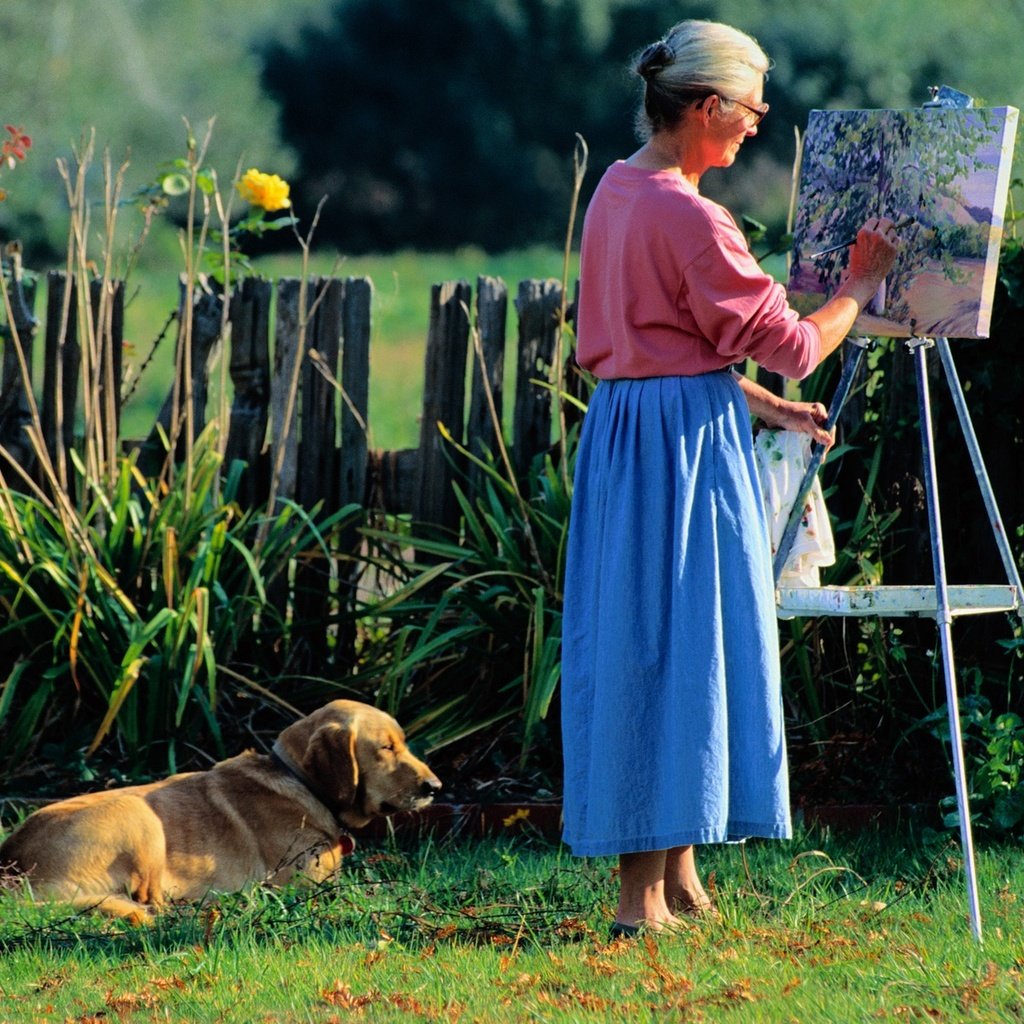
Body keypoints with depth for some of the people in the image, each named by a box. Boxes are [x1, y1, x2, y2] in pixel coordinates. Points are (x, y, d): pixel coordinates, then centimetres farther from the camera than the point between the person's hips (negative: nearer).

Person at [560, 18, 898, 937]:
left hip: (624, 429, 10)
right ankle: (645, 894, -5)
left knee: (646, 645, 12)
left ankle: (677, 879, 18)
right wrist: (860, 286, 3)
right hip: (685, 443, -10)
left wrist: (762, 405, 19)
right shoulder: (689, 217, -18)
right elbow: (791, 345, -13)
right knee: (672, 644, -6)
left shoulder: (618, 190, 11)